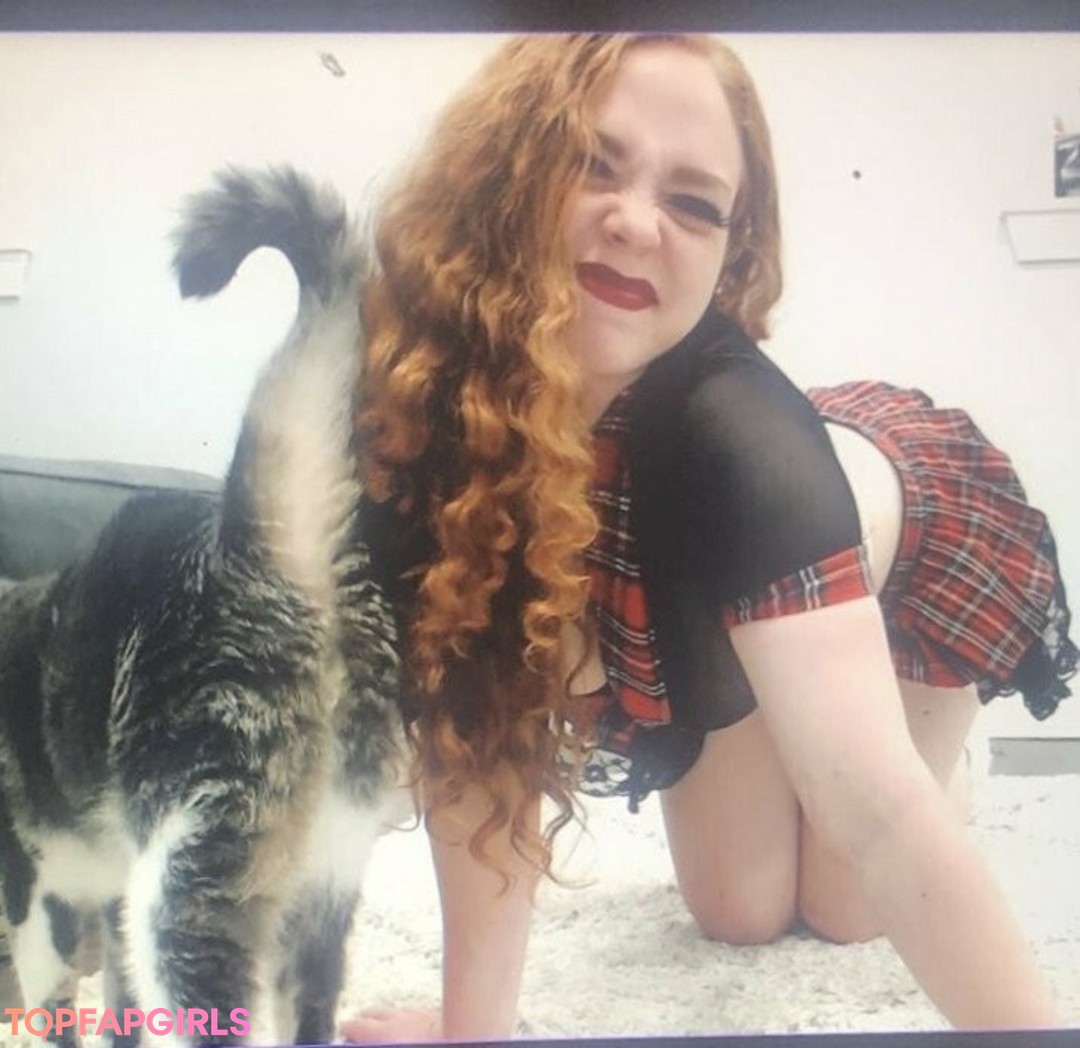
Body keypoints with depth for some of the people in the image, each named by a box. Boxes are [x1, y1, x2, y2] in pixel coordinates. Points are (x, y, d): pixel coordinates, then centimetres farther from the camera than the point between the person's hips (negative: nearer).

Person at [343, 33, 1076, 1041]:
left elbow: (881, 813, -45)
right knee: (739, 912, 13)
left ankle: (942, 732, 39)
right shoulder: (407, 392, -32)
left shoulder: (727, 438, -44)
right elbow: (475, 720, -26)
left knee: (842, 908, 11)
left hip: (919, 535, -3)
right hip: (718, 616, 3)